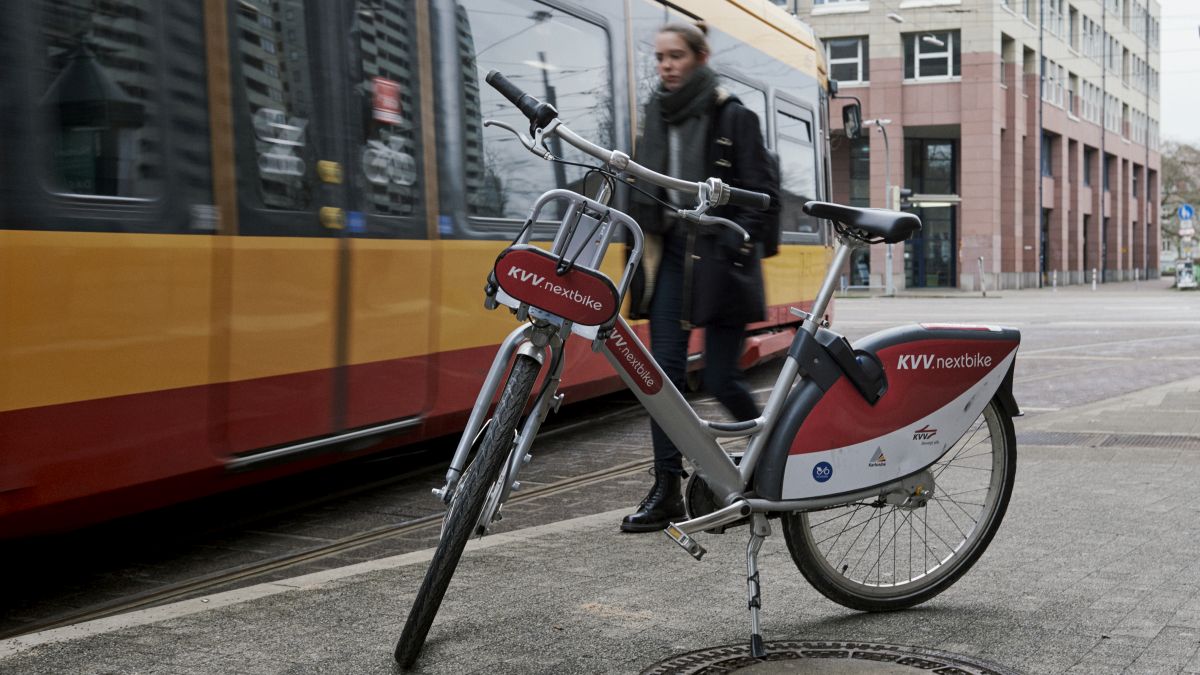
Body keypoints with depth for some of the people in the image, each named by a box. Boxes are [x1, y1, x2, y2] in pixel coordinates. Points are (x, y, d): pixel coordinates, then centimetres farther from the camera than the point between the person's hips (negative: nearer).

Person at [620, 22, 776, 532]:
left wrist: (739, 241, -18)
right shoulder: (657, 117, 13)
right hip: (671, 252, 5)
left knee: (720, 379, -4)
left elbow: (760, 193, -6)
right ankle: (667, 491, 1)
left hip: (719, 256, -5)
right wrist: (644, 242, 14)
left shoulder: (734, 117, -3)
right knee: (665, 369, -3)